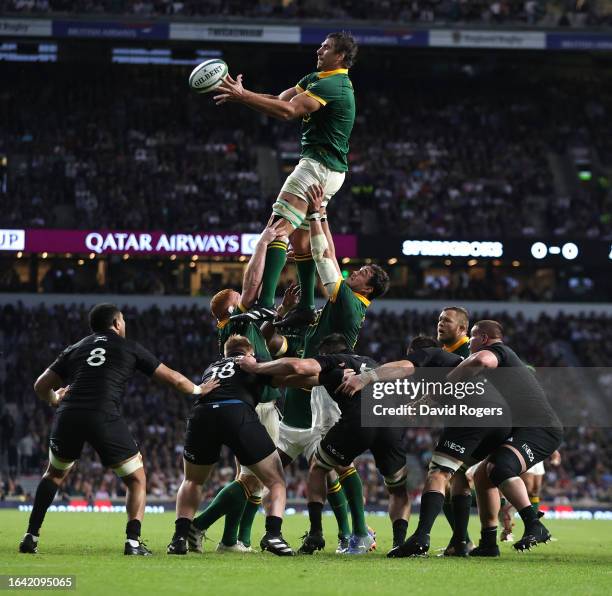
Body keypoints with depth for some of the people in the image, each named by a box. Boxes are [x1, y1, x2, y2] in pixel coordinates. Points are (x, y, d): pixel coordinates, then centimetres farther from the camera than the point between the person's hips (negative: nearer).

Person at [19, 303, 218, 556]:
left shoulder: (74, 349, 24)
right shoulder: (129, 348, 19)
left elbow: (41, 386, 24)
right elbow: (173, 378, 23)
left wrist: (55, 399, 46)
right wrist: (198, 389, 43)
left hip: (68, 416, 3)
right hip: (104, 418, -3)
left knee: (54, 474, 28)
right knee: (136, 479, 15)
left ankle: (31, 537, 20)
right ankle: (133, 541, -2)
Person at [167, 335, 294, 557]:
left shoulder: (211, 368, 37)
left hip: (201, 414, 3)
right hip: (238, 413, -3)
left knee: (192, 481, 29)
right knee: (276, 481, 12)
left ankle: (180, 537, 13)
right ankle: (273, 534, -10)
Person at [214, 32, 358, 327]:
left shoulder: (332, 86, -16)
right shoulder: (316, 79, 17)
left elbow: (288, 111, -25)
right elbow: (281, 99, 11)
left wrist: (243, 96, -25)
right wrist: (241, 95, -4)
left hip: (318, 166, -11)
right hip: (330, 169, 11)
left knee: (279, 228, -18)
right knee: (300, 238, 15)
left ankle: (265, 303, -27)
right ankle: (306, 307, 19)